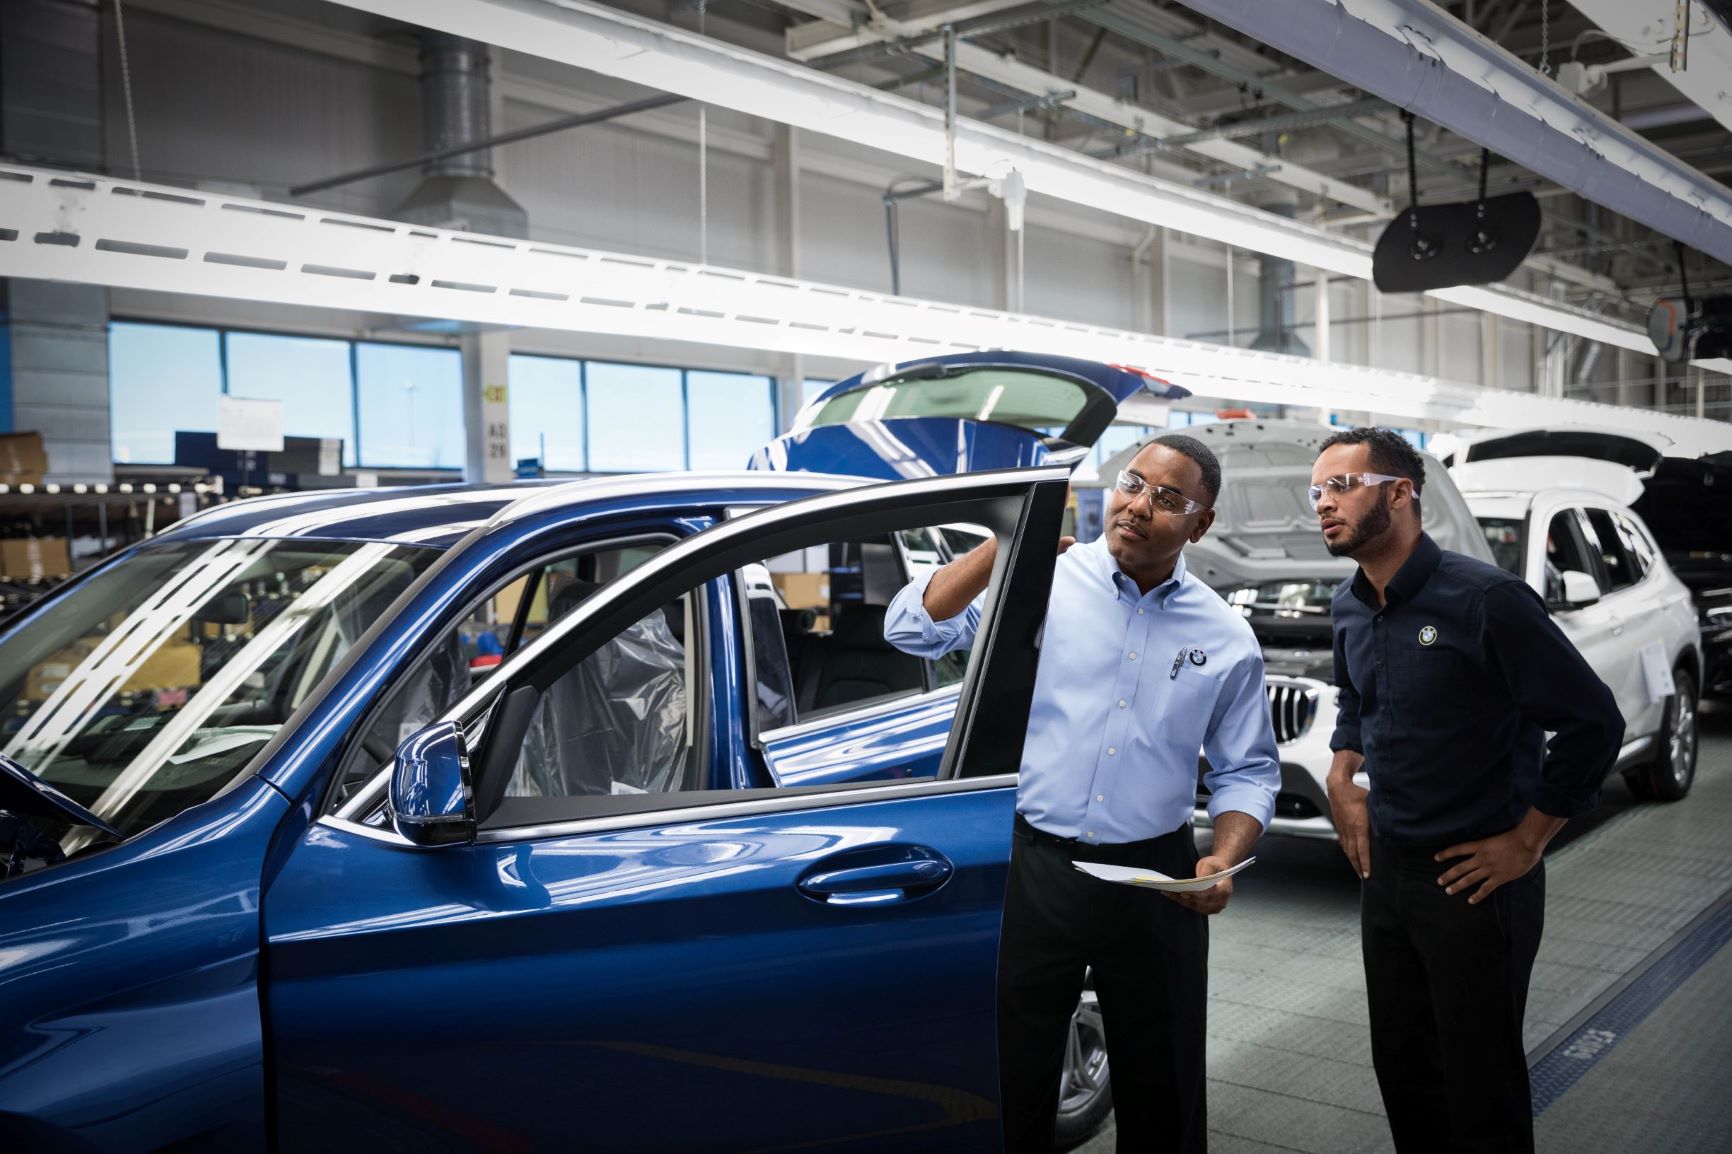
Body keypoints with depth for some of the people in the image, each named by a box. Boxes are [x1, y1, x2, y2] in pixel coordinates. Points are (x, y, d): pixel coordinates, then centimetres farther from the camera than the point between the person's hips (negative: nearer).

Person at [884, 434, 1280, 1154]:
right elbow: (912, 629, -12)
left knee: (1161, 1090, 16)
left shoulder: (1227, 641, 2)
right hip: (1032, 869, -2)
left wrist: (1223, 860, -10)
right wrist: (1004, 548, -21)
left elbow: (1246, 772, 8)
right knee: (1011, 1079, 11)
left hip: (1154, 884, 2)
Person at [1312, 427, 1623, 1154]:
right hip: (1385, 873, 7)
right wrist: (1342, 784, 9)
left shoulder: (1484, 598, -19)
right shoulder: (1350, 609, 5)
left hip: (1474, 883, -7)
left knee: (1483, 1094, 4)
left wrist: (1527, 842, -14)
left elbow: (1593, 722, -17)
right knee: (1401, 1071, 18)